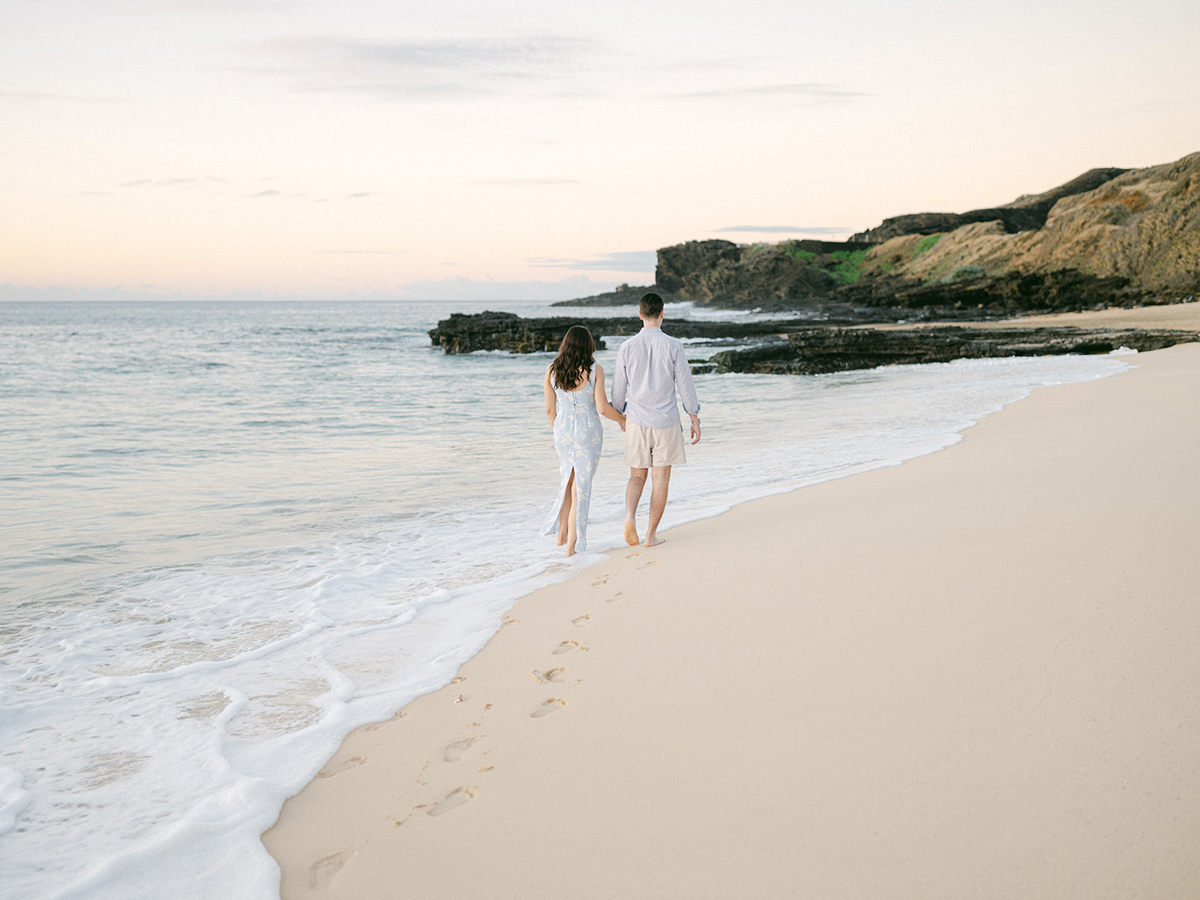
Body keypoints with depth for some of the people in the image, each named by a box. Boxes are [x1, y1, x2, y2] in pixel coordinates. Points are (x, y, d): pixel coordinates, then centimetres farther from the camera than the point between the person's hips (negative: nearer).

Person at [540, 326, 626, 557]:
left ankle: (562, 533, 27)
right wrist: (621, 419, 6)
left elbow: (549, 409, 3)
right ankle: (572, 544, 4)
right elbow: (603, 408, -14)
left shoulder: (551, 369, -1)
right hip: (588, 433, -3)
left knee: (568, 481, 23)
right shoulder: (594, 369, -11)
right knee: (581, 486, 4)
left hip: (563, 432, 3)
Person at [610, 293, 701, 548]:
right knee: (661, 478, 9)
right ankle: (651, 534, 10)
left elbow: (618, 390, 5)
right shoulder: (673, 346, -8)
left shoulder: (627, 347, -2)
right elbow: (686, 386, -5)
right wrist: (695, 421, 4)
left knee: (637, 476, 15)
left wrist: (620, 417, 22)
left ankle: (630, 517, -11)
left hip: (637, 422, 2)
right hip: (666, 422, -2)